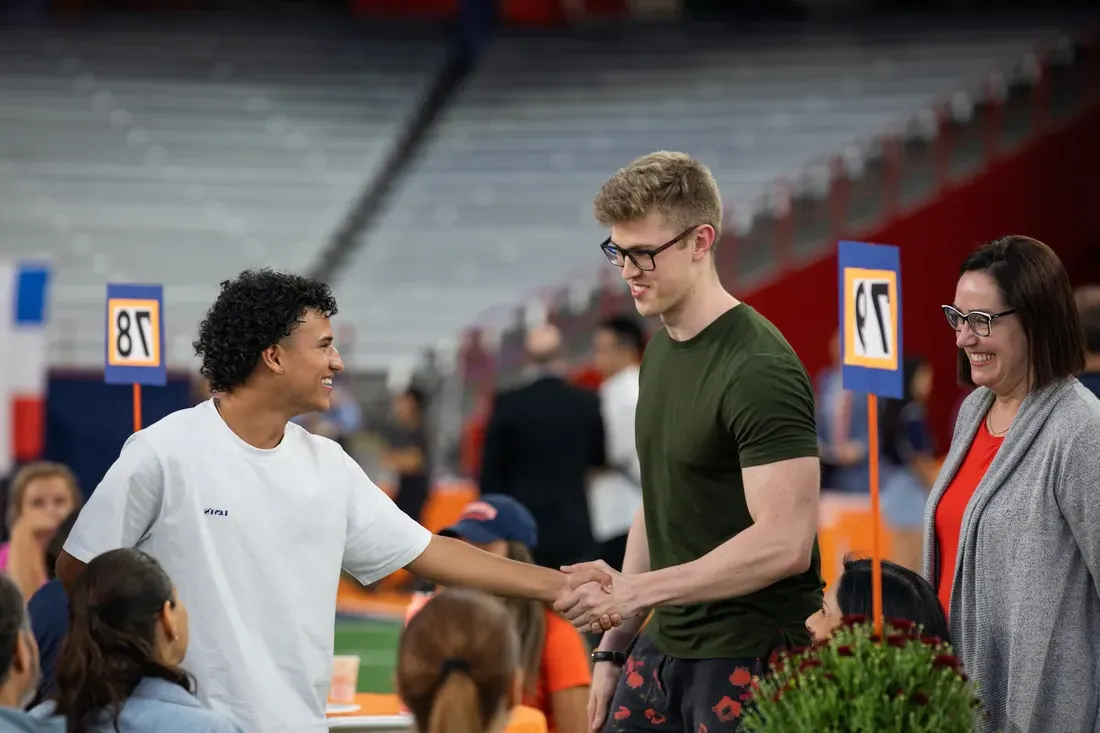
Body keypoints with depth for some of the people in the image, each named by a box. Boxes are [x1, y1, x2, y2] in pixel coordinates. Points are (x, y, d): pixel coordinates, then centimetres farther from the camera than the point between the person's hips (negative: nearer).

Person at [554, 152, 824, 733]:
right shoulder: (661, 348, 10)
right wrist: (613, 645, 14)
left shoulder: (757, 369, -18)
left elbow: (784, 542, -24)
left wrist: (633, 591, -23)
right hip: (666, 647, 8)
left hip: (749, 658, -8)